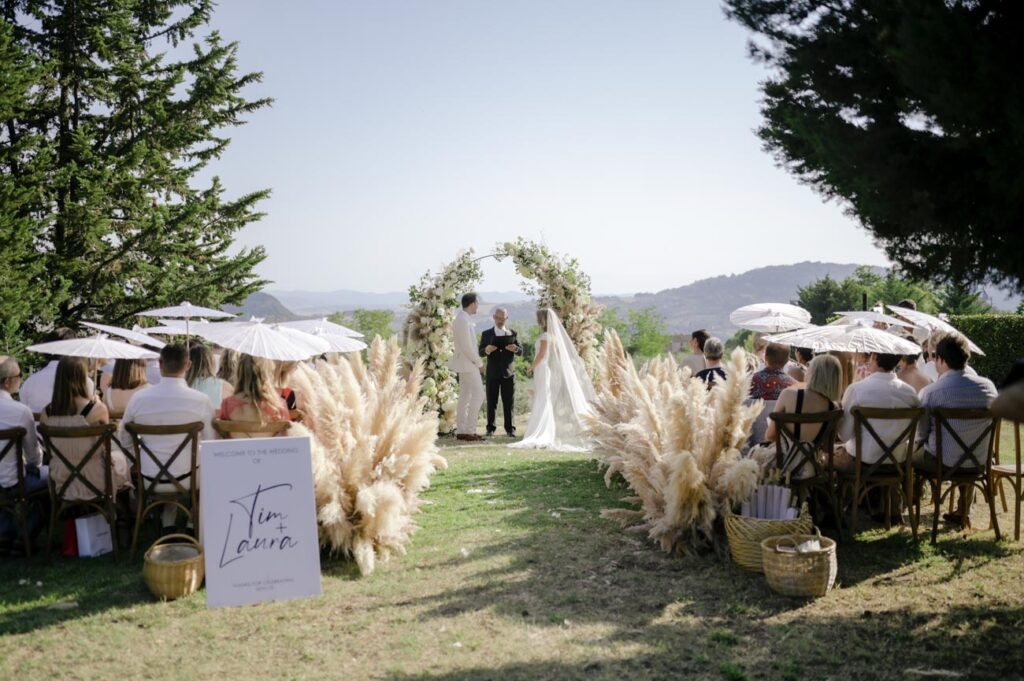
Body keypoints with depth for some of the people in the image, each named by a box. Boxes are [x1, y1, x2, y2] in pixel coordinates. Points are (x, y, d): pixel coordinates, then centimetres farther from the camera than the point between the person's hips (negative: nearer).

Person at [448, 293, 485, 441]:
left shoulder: (463, 318, 12)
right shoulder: (464, 320, -20)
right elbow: (467, 347, -22)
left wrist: (477, 361, 11)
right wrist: (479, 363, -13)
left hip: (465, 363, 10)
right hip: (468, 364, -10)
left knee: (465, 397, 11)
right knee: (478, 395, -8)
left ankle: (461, 430, 13)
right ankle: (469, 430, -8)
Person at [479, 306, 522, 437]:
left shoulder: (512, 333, 9)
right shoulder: (486, 334, 7)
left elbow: (520, 353, 4)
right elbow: (480, 353, 3)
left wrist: (515, 349, -19)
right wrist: (486, 350, -20)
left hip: (508, 373, 0)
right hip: (492, 373, 0)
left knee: (509, 403, 0)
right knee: (491, 402, 0)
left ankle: (510, 428, 4)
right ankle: (490, 428, 5)